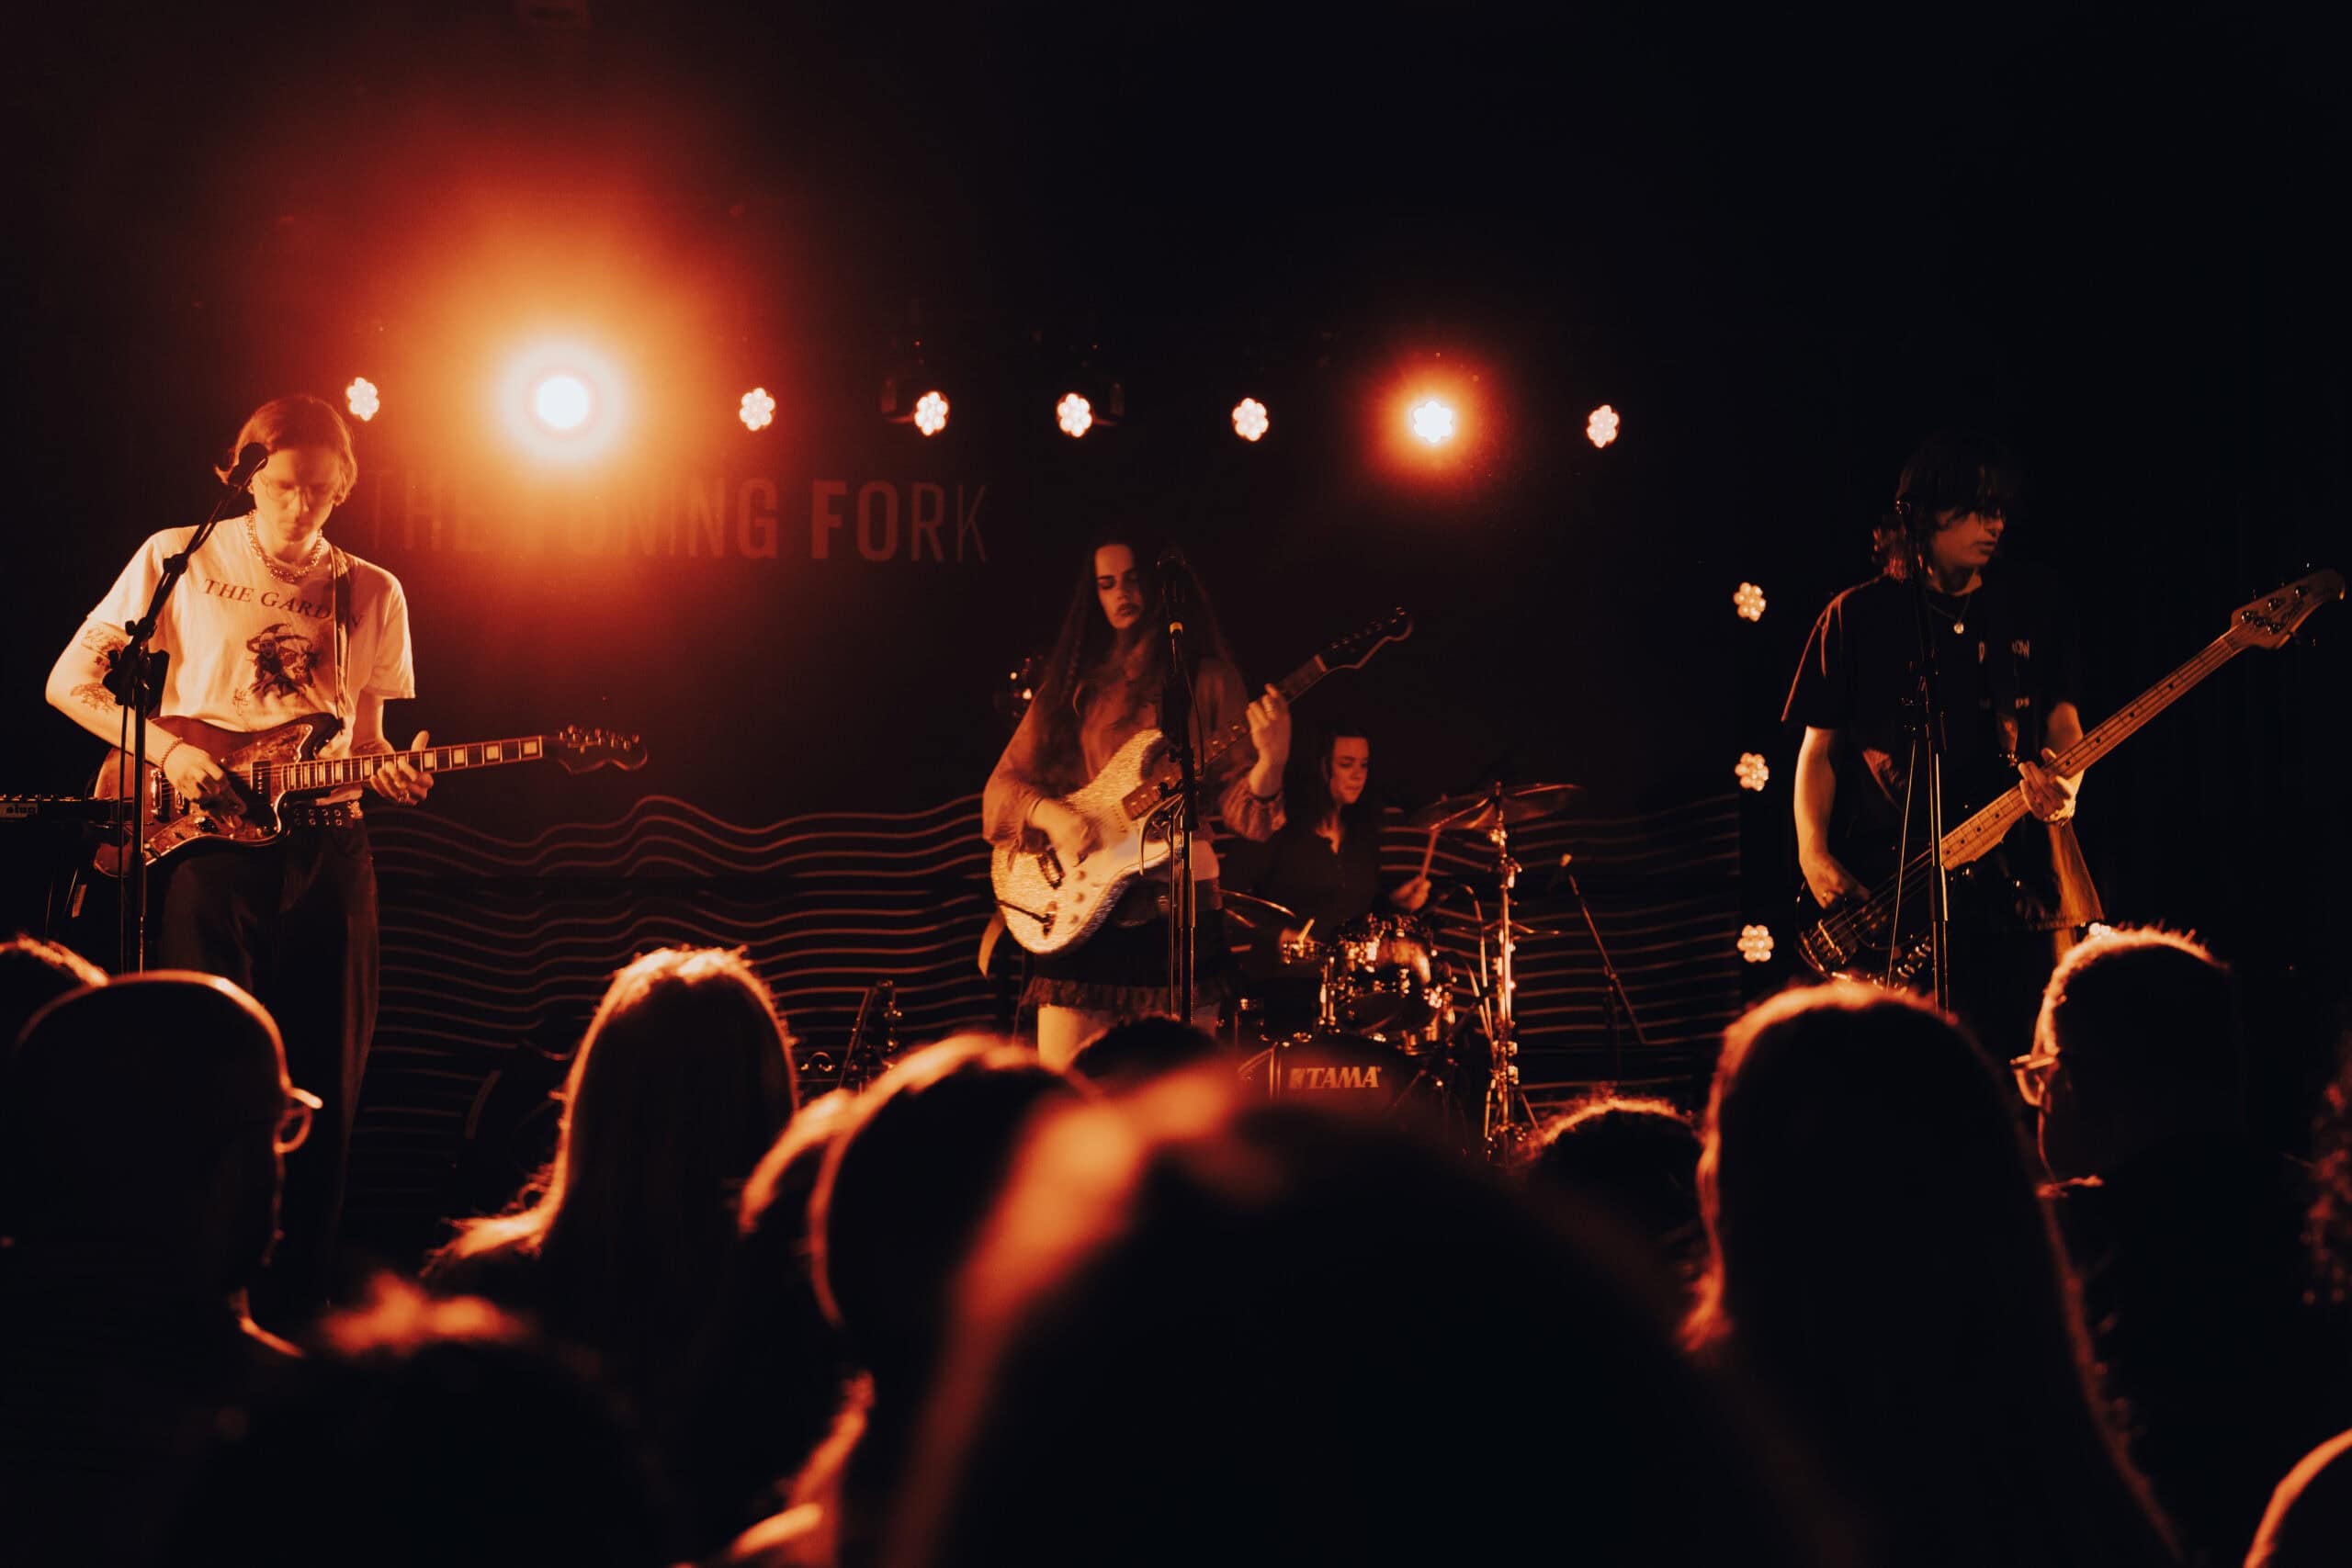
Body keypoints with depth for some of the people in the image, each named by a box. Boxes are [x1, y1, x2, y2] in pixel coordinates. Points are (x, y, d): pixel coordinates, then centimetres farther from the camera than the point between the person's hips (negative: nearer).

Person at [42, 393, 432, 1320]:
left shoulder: (371, 594, 11)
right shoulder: (178, 561, 3)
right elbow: (70, 683, 3)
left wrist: (393, 773, -5)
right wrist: (168, 750, -10)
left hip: (326, 855, 3)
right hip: (204, 848, -3)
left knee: (322, 1090, 2)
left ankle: (296, 1307, 11)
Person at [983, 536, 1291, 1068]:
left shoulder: (1206, 680, 6)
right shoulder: (1074, 685, 13)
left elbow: (1239, 804, 0)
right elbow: (1002, 786, 12)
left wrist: (1270, 763, -21)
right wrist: (1050, 813, -9)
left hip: (1177, 903, -2)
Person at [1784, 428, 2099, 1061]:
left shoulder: (2035, 613, 13)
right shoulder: (1858, 617, 7)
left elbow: (2064, 723, 11)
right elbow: (1820, 746, 7)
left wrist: (2063, 783, -13)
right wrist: (1814, 854, -8)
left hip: (2017, 883, 2)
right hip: (1888, 886, -2)